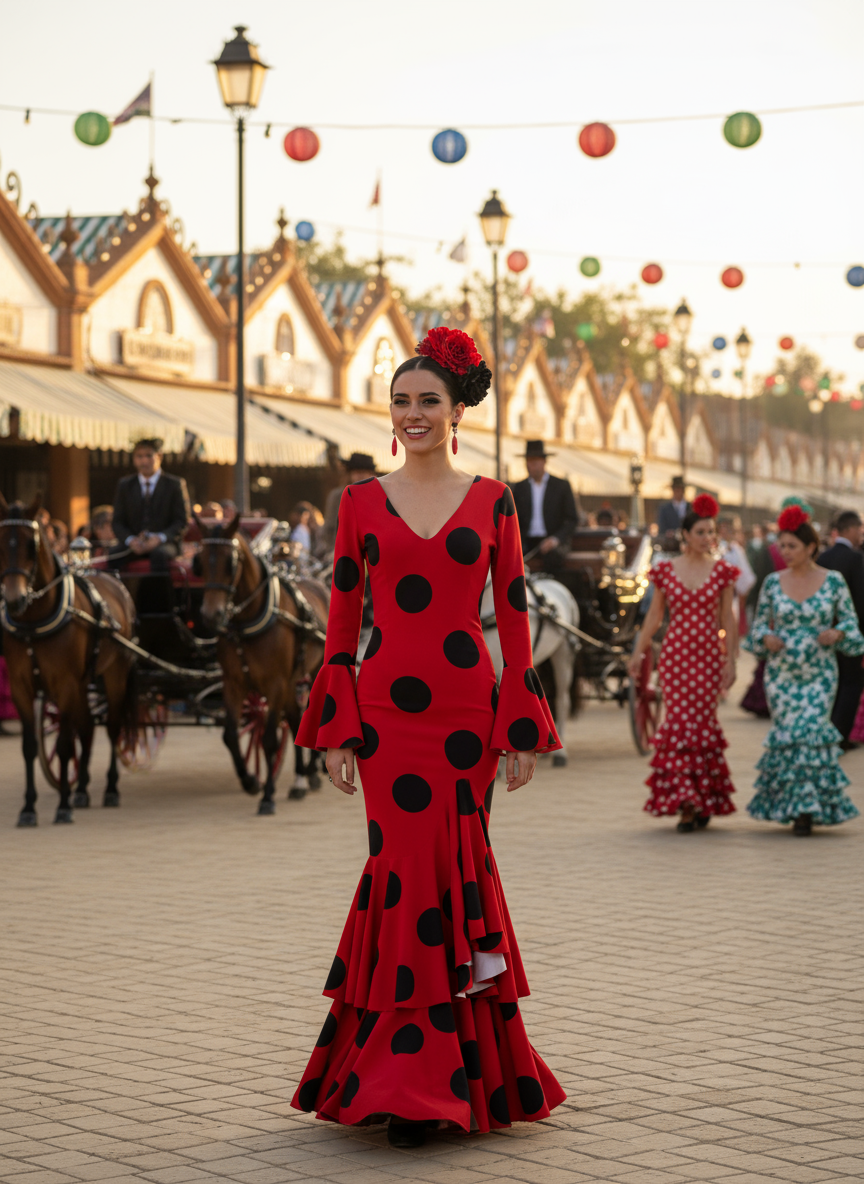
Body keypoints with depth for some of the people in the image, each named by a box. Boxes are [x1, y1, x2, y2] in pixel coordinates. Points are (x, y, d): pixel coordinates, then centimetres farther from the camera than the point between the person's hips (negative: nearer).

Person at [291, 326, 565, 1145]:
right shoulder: (362, 503, 6)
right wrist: (336, 730, 0)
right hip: (387, 709, 0)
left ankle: (431, 1073, 16)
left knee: (445, 868, 3)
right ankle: (416, 1084, 2)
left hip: (466, 707, 0)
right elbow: (341, 623, 7)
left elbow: (514, 618, 5)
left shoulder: (492, 502, 6)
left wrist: (523, 729, 1)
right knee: (411, 871, -5)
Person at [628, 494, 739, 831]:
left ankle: (704, 799, 15)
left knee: (702, 722, 0)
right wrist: (637, 653, 3)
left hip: (709, 655, 0)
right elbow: (654, 616, 8)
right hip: (675, 654, 0)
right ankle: (687, 802, -2)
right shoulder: (666, 570, 3)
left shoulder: (722, 571, 3)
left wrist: (730, 660, -1)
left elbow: (728, 619, 3)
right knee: (679, 723, -5)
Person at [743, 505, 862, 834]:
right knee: (786, 738, 1)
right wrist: (766, 638, -11)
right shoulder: (773, 582, 3)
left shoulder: (833, 581, -1)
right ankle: (792, 804, 17)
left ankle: (806, 807, -1)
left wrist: (836, 634, -17)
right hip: (780, 674, 2)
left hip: (819, 674, -2)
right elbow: (759, 625, 10)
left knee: (810, 736, -10)